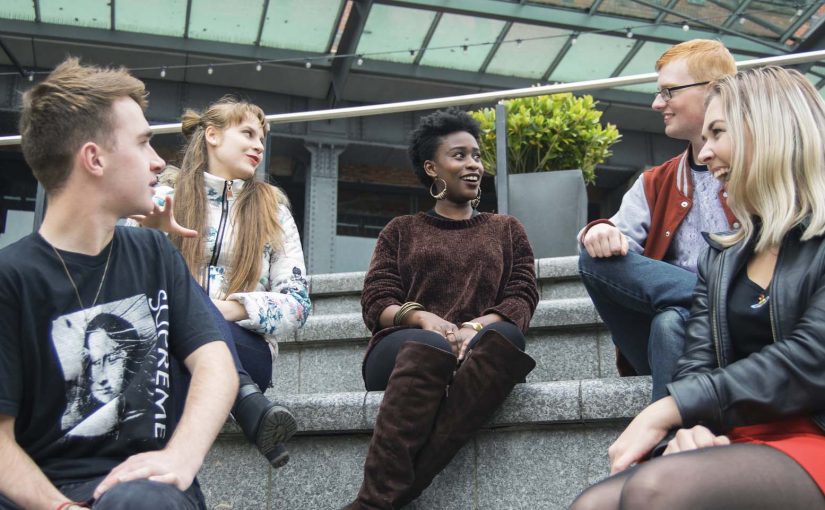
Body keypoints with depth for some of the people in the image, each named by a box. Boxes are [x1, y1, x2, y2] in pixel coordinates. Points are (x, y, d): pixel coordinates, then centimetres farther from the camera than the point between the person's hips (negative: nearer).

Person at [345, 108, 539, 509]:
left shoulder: (506, 229, 24)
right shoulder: (401, 231, 21)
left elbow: (522, 298, 8)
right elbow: (375, 303, 7)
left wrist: (475, 327, -14)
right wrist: (423, 318, -16)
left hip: (475, 353, 1)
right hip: (404, 349, -1)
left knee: (505, 337, -36)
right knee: (429, 348, -38)